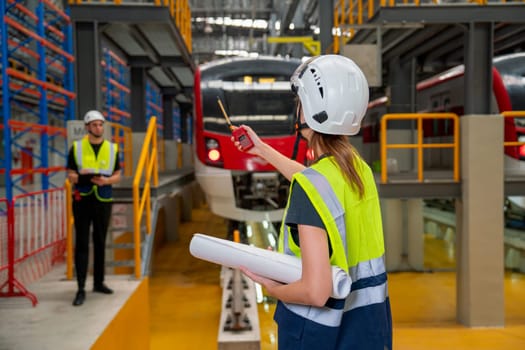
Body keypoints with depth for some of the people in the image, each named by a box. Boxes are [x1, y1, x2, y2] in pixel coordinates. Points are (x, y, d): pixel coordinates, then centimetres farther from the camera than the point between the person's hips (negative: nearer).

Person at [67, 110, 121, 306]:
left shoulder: (112, 148, 6)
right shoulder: (76, 148, 2)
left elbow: (117, 176, 8)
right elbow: (70, 176, 4)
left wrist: (106, 180, -13)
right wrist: (79, 176, -19)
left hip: (103, 201, 2)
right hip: (82, 200, -2)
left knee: (100, 242, 11)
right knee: (82, 244, -3)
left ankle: (99, 282, 24)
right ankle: (81, 289, -1)